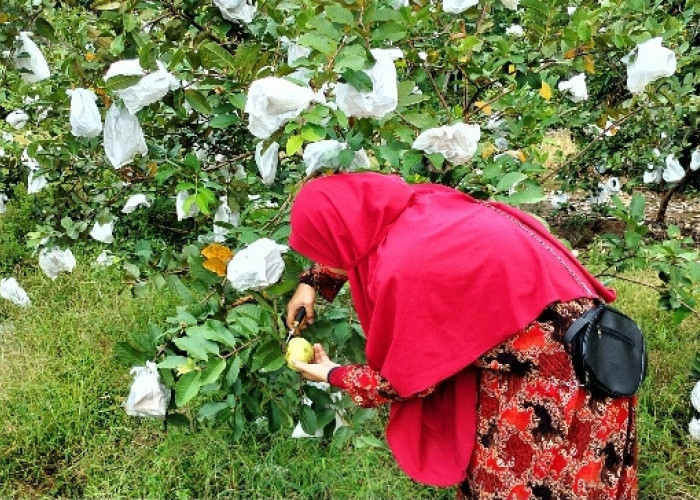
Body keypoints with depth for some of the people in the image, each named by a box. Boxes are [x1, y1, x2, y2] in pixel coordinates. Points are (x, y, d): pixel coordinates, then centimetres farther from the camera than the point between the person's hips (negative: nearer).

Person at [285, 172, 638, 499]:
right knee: (489, 466, 21)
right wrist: (312, 281, 21)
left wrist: (334, 375, 4)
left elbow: (408, 377, -11)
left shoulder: (402, 271, -27)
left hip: (547, 370, -8)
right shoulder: (415, 207, -4)